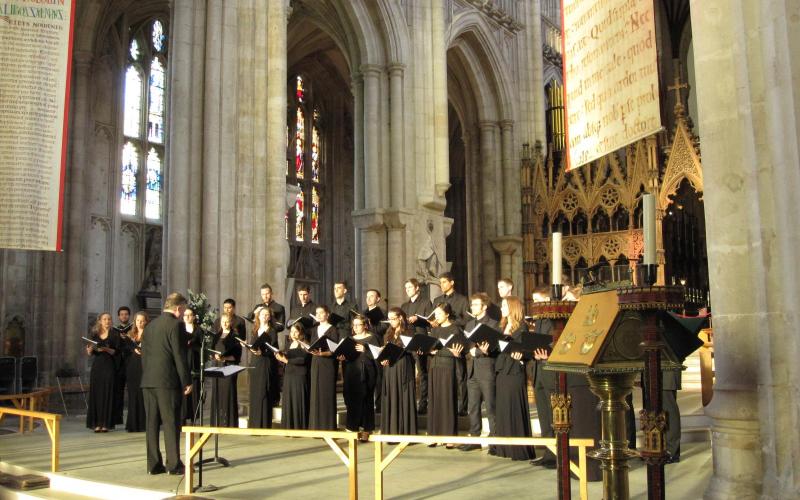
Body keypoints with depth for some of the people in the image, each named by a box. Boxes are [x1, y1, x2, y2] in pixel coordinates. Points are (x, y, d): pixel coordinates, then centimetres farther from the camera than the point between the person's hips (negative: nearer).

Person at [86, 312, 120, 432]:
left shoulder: (114, 334, 2)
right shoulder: (94, 334, 10)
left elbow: (117, 352, -4)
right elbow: (90, 353, 9)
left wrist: (106, 349, -20)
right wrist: (90, 349, -13)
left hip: (109, 366, -3)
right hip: (97, 366, 3)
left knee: (107, 394, -4)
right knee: (96, 394, 0)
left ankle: (106, 424, -1)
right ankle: (97, 423, 3)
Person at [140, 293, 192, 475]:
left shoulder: (150, 326, 14)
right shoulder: (175, 325, -9)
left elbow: (144, 355, 15)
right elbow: (179, 356, -12)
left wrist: (147, 376, 19)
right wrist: (187, 382, -8)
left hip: (148, 380, 7)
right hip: (168, 381, -7)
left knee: (152, 423, 7)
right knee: (171, 423, -2)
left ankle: (153, 464, 10)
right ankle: (174, 464, -1)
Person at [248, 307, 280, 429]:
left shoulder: (272, 331, -3)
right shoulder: (255, 330, 15)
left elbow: (273, 349, -12)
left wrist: (262, 352, -26)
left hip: (266, 365, -6)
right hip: (254, 364, 6)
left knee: (263, 394, -8)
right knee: (254, 394, 7)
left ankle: (264, 425, -5)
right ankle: (254, 424, 15)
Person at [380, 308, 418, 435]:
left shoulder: (408, 334, -3)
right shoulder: (388, 334, 15)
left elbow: (412, 352, -9)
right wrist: (383, 359, -3)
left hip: (403, 370, -6)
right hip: (390, 370, 6)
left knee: (404, 400, -3)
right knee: (391, 400, 5)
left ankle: (406, 432, 2)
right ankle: (392, 431, 10)